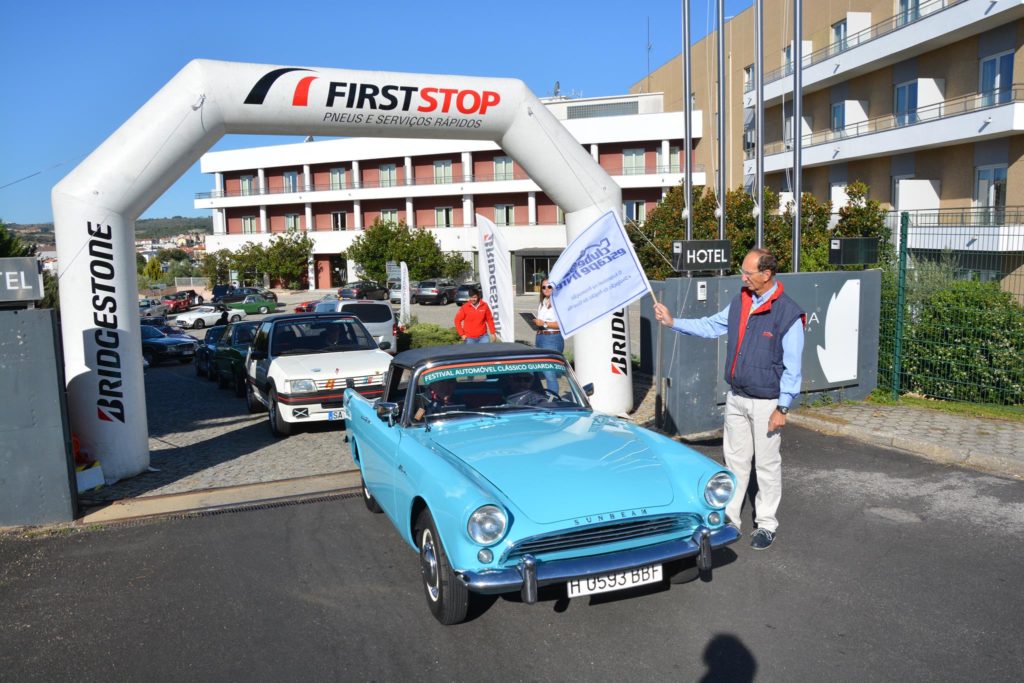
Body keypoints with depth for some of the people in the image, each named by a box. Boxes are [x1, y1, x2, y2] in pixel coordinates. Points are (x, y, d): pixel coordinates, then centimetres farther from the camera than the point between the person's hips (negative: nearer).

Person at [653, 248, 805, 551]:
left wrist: (782, 409, -15)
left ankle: (767, 524, 23)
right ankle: (729, 516, 28)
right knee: (735, 458, 15)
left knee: (767, 463, 7)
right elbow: (711, 325, 14)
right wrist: (673, 322, 5)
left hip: (766, 403, -6)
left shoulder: (788, 314, -17)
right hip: (736, 398, 6)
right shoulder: (740, 301, 3)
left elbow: (792, 367, -15)